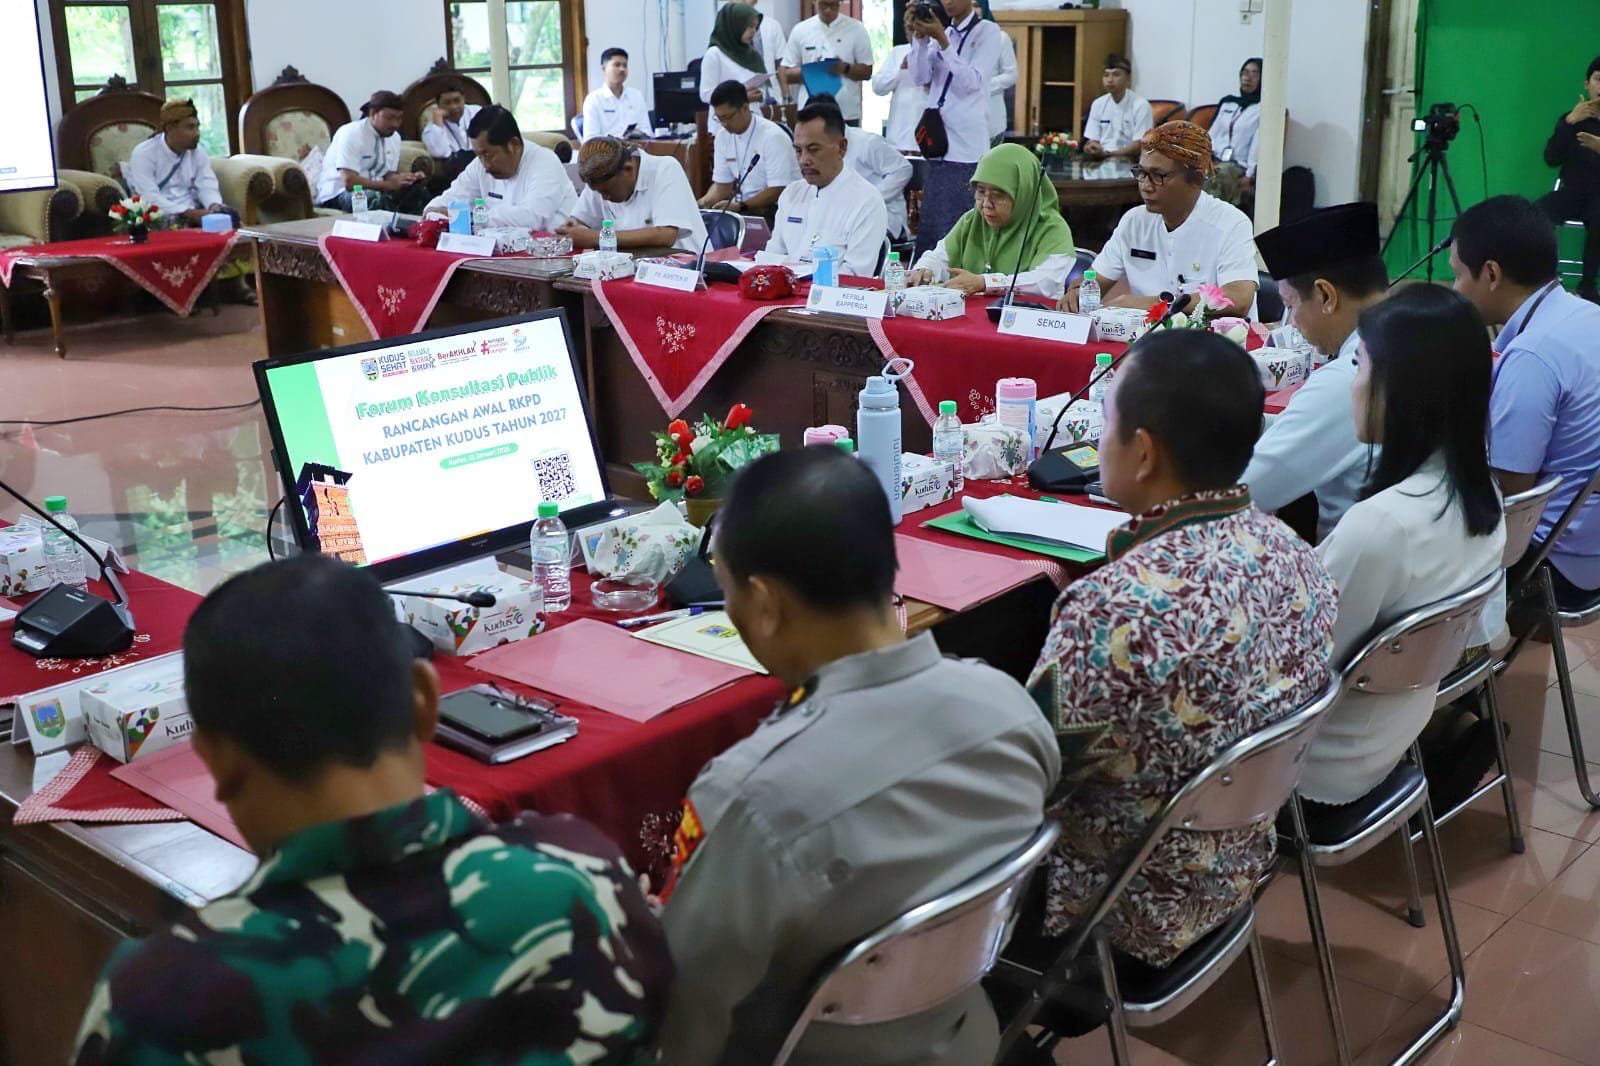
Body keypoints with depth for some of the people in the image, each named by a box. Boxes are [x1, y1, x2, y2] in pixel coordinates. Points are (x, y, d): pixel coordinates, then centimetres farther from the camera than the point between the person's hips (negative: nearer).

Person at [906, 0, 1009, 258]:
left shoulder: (988, 32, -1)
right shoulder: (942, 33, 17)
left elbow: (972, 82, -11)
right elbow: (920, 78, 6)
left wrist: (942, 41, -15)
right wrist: (919, 38, -6)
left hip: (966, 147, -6)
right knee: (931, 228, 9)